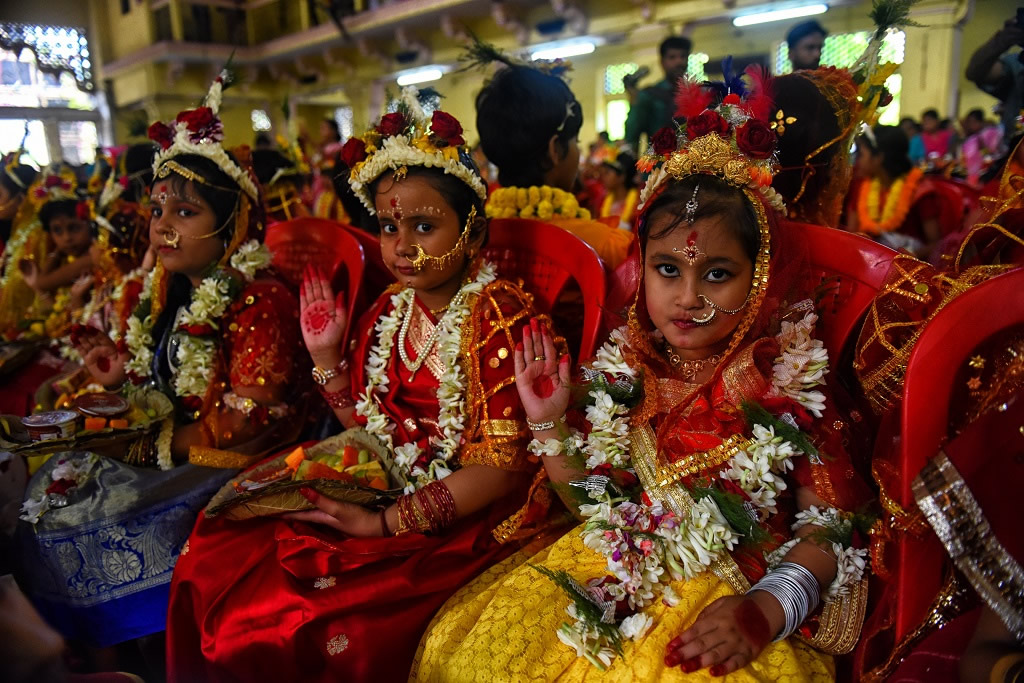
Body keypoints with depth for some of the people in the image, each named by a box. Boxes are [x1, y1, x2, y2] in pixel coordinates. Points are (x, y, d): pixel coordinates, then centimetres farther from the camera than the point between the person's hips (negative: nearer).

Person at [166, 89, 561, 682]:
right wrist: (327, 355, -2)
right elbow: (365, 426, 12)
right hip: (386, 494, 7)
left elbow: (500, 467, -17)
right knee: (215, 566, -5)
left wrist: (385, 523, -17)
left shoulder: (499, 316, -15)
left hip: (465, 521, -6)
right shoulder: (391, 310, 6)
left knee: (331, 626, -24)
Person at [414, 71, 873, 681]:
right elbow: (589, 496, 9)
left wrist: (764, 610, -21)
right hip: (612, 569, 3)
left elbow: (826, 529, -7)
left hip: (730, 593, -3)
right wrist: (549, 424, -6)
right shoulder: (625, 370, 0)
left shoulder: (788, 384, -9)